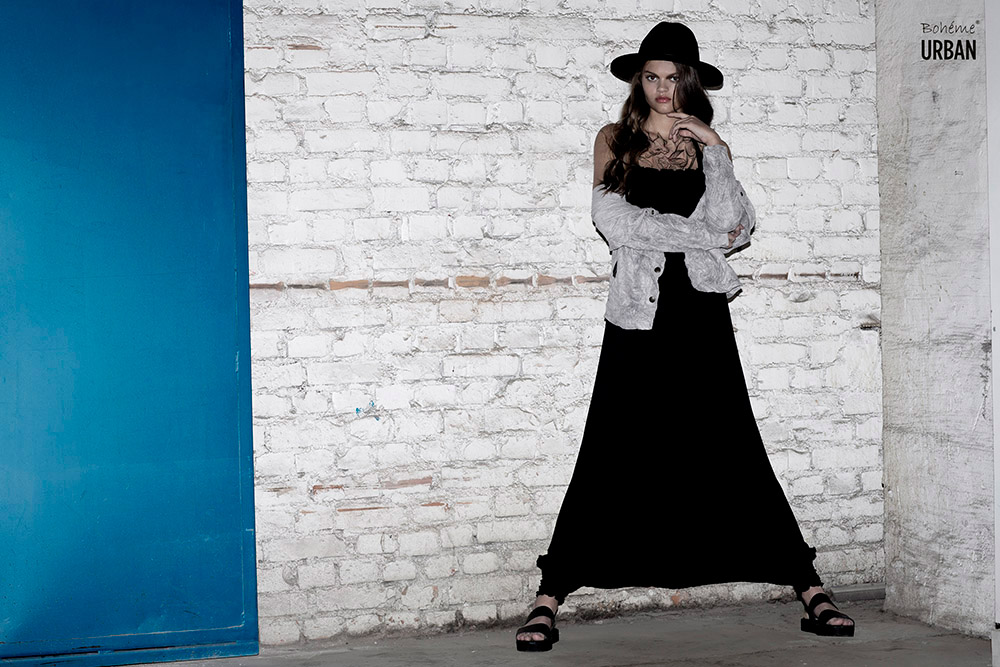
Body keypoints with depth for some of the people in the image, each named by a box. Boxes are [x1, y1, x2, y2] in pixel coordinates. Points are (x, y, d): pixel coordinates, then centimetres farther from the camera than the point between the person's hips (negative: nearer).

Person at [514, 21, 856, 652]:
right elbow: (613, 220, -8)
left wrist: (713, 149, -7)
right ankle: (549, 601, -1)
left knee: (734, 452, 1)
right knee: (611, 459, -4)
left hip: (701, 313, 1)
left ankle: (811, 591, 7)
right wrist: (705, 235, -7)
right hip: (639, 314, -1)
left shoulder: (708, 146, 12)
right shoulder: (614, 140, 9)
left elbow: (737, 228, -3)